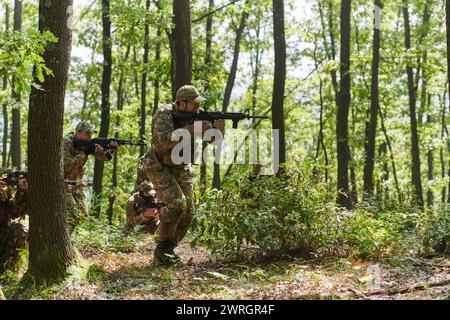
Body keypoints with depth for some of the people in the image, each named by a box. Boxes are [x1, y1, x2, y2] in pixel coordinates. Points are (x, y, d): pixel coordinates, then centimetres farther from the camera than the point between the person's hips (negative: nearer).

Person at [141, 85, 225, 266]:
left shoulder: (196, 114, -4)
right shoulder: (164, 114, -21)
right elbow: (165, 141, -36)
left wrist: (218, 128, -29)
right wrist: (192, 128, -36)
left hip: (181, 168, 7)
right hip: (159, 167, -7)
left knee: (188, 211, -1)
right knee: (176, 203, -24)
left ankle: (168, 250, 14)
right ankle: (161, 249, -9)